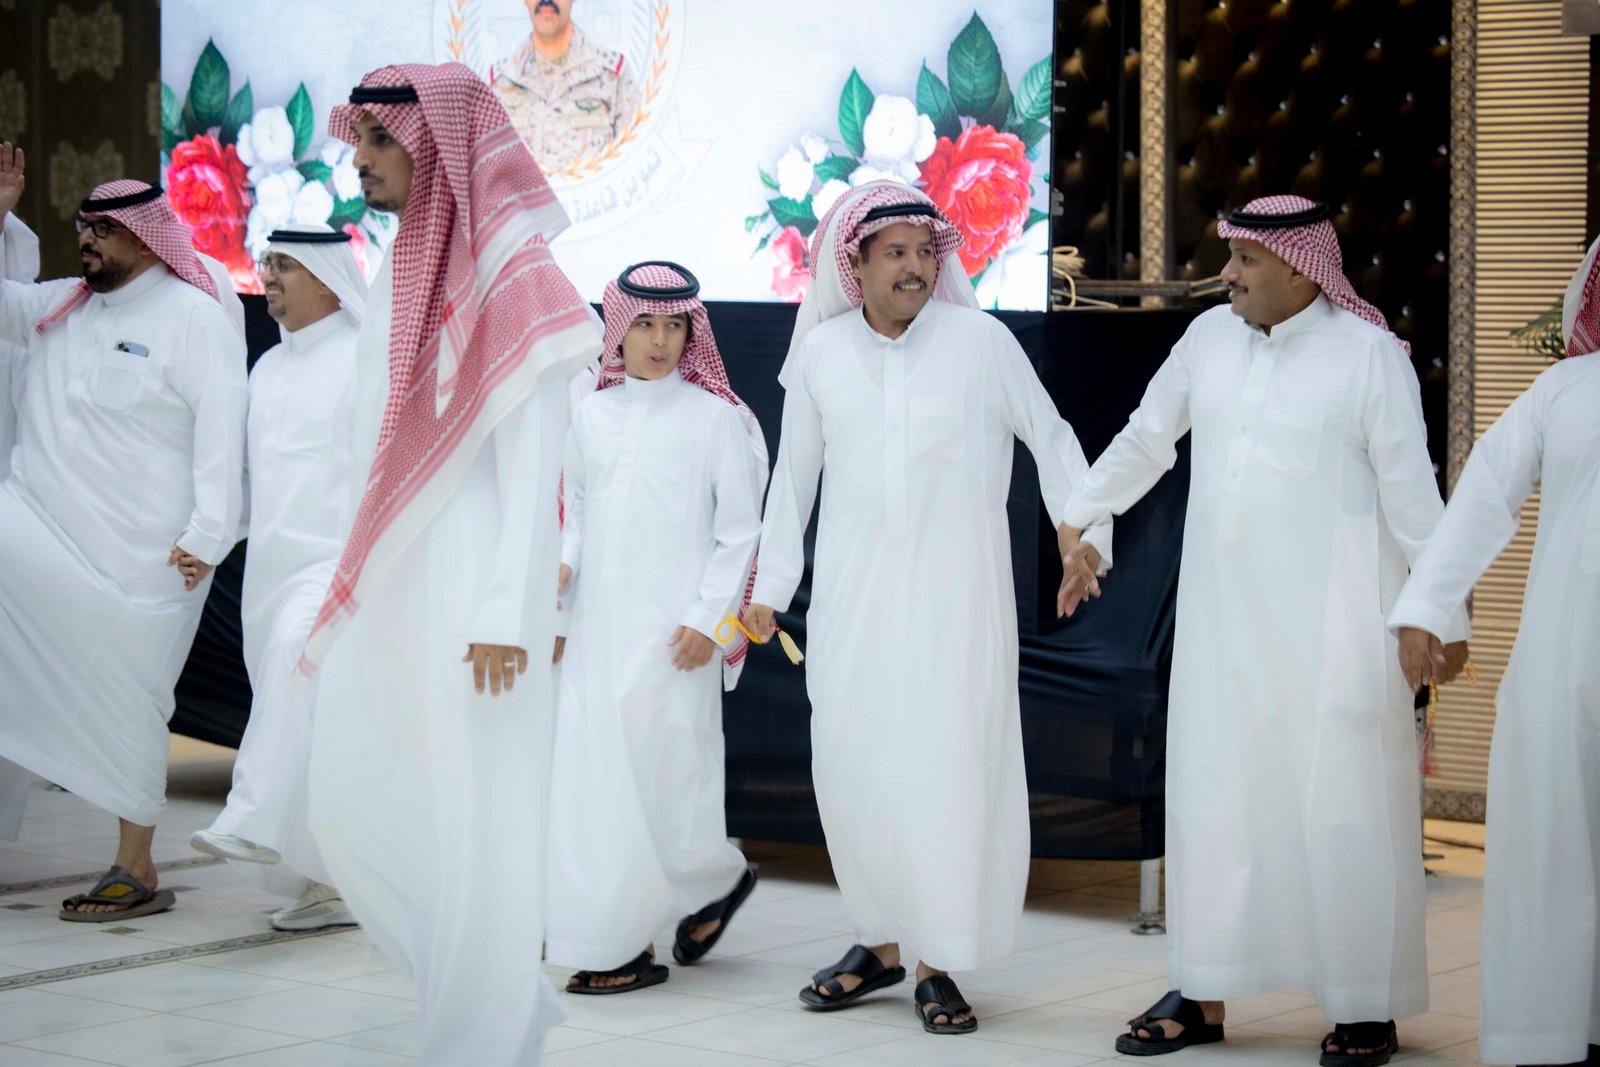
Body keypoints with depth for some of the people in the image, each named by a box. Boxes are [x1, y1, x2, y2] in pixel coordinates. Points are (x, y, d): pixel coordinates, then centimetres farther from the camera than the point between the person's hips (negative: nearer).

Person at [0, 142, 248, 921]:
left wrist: (207, 535, -19)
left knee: (126, 702, -1)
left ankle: (135, 871, 9)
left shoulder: (195, 318, -7)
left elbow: (221, 434, -12)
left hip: (137, 554, -7)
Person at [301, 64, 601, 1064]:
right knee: (353, 806, 9)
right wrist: (353, 588, 17)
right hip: (387, 589, 9)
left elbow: (532, 468, -16)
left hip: (471, 585, -9)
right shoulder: (398, 277, 13)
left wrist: (507, 615, -20)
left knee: (475, 823, -2)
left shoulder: (512, 279, -12)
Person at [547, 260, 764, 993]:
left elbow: (739, 529, -3)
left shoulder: (715, 417, -3)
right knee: (591, 776, 2)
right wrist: (563, 565, -2)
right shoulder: (591, 415, 10)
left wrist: (709, 619, -10)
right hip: (597, 623, 5)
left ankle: (717, 878, 16)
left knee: (662, 771, -8)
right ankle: (618, 943, 10)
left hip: (671, 628, -5)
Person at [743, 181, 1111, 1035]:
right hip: (853, 593, 3)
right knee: (851, 763, 3)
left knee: (951, 763, -6)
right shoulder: (822, 353, 8)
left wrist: (1084, 540, 2)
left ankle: (939, 962, 3)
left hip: (956, 588, -3)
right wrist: (769, 586, 16)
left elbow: (1051, 439, 7)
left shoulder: (980, 340, -1)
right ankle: (878, 942, 20)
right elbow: (794, 475, 16)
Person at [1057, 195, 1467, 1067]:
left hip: (1329, 626, -5)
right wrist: (1079, 517, 27)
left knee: (1342, 806, -1)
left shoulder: (1369, 355, -7)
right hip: (1223, 618, 5)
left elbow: (1412, 494, -7)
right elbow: (1146, 438, 21)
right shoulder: (1211, 337, 8)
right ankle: (1201, 996, 16)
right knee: (1211, 794, 7)